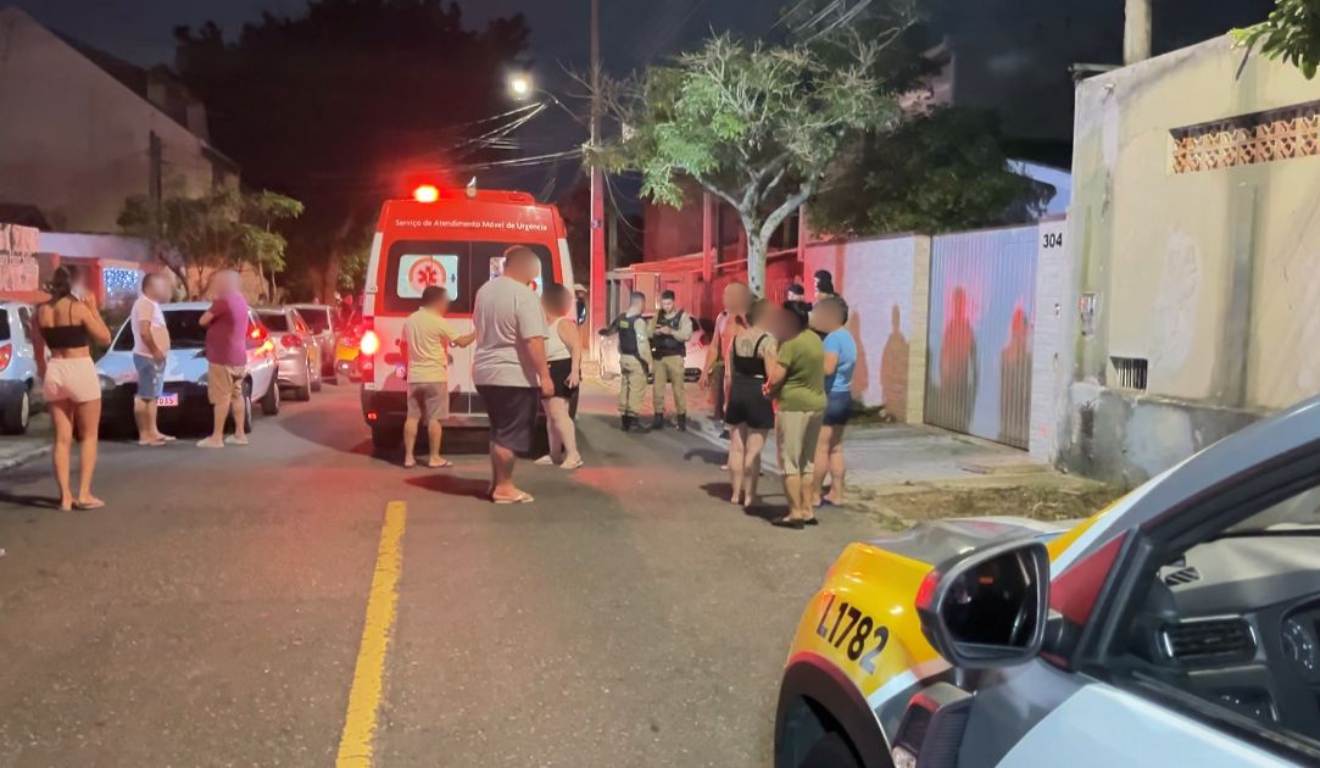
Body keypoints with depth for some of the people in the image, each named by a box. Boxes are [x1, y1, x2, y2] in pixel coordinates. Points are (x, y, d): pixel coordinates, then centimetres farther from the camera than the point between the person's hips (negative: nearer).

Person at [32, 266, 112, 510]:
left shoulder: (42, 311, 6)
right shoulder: (79, 308, -11)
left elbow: (38, 349, 14)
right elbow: (105, 338, -4)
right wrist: (93, 308, 1)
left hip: (54, 372, 5)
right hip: (80, 371, -5)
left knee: (62, 438, 9)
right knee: (89, 436, 7)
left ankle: (65, 496, 6)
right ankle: (84, 494, 1)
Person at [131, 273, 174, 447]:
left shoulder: (151, 304, 19)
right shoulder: (145, 303, -14)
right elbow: (144, 331, -23)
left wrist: (158, 352, 14)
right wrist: (155, 351, -20)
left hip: (155, 357, 11)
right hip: (148, 357, -11)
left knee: (152, 396, 13)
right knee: (144, 396, -9)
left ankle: (153, 432, 19)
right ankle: (144, 434, -9)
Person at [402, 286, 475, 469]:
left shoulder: (409, 320, 9)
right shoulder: (439, 322, -11)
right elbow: (461, 342, -8)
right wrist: (476, 333, 7)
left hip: (414, 376, 6)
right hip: (434, 376, -6)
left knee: (412, 417, 8)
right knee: (434, 418, -1)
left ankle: (408, 457, 7)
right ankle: (434, 458, 2)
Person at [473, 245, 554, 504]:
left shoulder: (485, 290, 11)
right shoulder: (524, 294, -16)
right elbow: (533, 340, -23)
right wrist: (544, 376, -21)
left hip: (485, 372, 9)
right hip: (514, 375, -9)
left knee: (499, 430, 18)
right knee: (511, 433, 0)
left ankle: (496, 482, 24)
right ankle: (503, 488, 6)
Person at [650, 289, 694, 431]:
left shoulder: (683, 316, -2)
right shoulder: (658, 316, 11)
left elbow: (686, 335, -15)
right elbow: (649, 333, 9)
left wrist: (671, 331, -26)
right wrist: (655, 332, -13)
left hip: (675, 356, -4)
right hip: (659, 356, 4)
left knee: (678, 388, -1)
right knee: (658, 387, 4)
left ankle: (681, 418, 6)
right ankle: (658, 417, 11)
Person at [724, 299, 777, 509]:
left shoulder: (737, 337, 7)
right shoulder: (767, 339, -13)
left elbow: (730, 373, 12)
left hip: (737, 391, 6)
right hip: (758, 394, -6)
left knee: (736, 447, 13)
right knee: (753, 450, 1)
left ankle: (736, 493, 20)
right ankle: (749, 495, 6)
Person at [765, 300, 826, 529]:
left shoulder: (791, 344, -17)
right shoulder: (815, 339, 11)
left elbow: (774, 379, -19)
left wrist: (769, 390, 3)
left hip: (794, 406, -8)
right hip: (817, 404, 8)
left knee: (790, 462, -1)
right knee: (807, 461, 16)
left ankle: (795, 513, 0)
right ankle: (807, 510, 18)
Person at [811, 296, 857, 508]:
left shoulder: (833, 338, -15)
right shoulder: (847, 337, 15)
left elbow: (827, 367, -25)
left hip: (830, 396, -10)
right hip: (844, 396, 10)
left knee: (820, 448, -4)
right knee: (835, 448, 12)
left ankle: (814, 494, 0)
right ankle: (836, 494, 14)